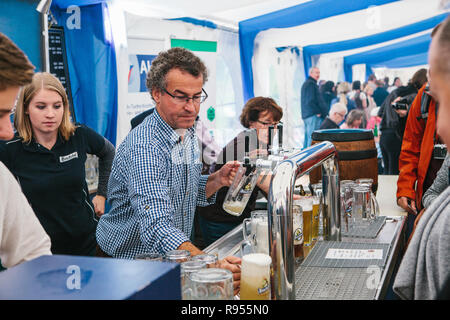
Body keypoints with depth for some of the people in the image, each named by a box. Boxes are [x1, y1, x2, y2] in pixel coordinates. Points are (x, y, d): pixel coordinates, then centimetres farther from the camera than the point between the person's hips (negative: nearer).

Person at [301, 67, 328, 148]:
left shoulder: (305, 83, 21)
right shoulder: (311, 84, -11)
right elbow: (311, 101, -19)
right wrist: (318, 112, -14)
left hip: (305, 115, 11)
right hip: (313, 115, -11)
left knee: (307, 137, 14)